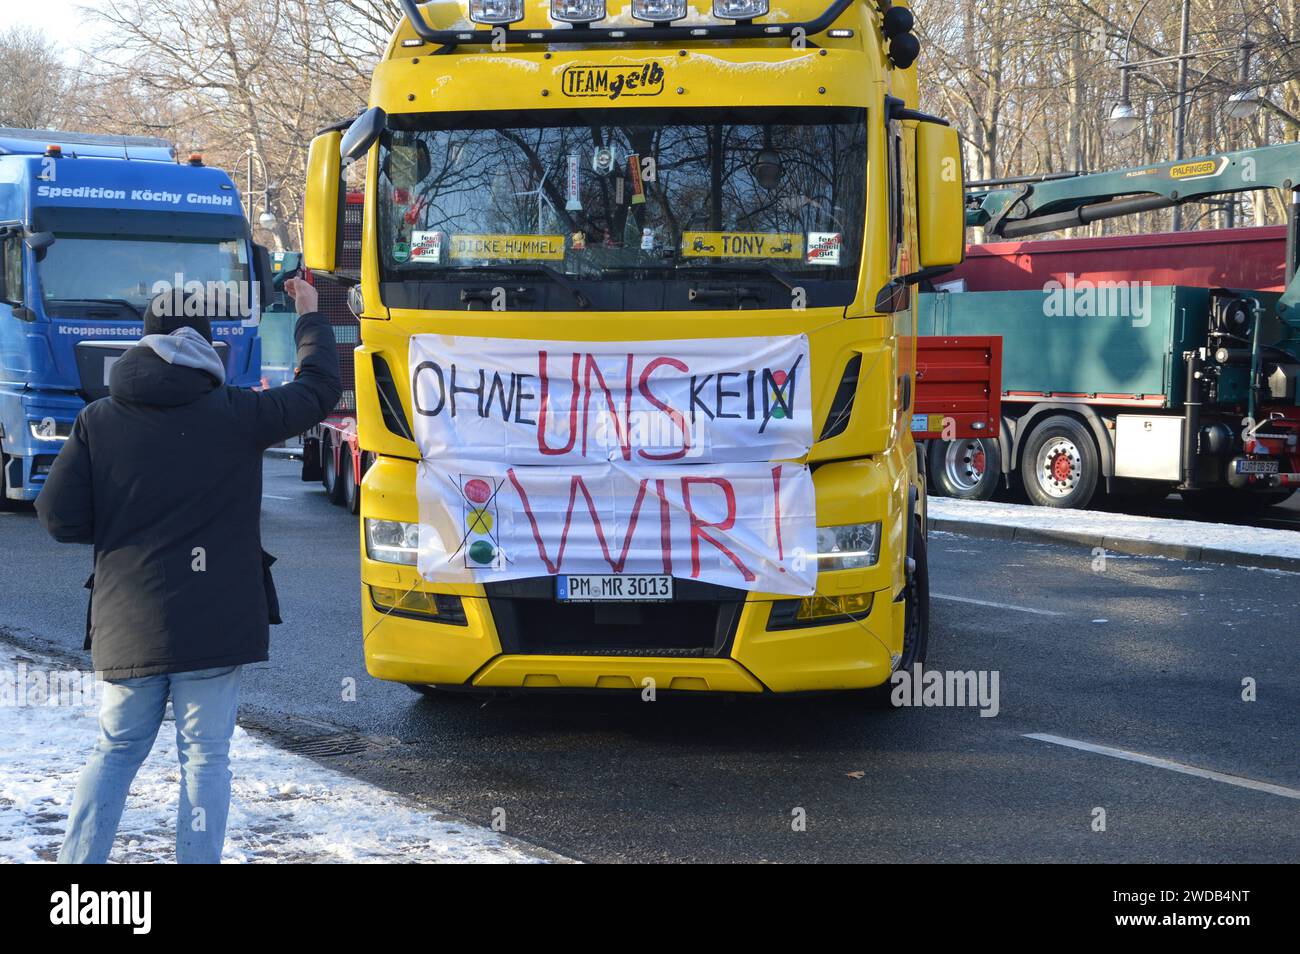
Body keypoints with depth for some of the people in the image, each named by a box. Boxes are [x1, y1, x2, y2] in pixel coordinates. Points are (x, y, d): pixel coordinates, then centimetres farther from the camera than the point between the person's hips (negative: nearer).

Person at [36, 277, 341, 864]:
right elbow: (319, 389, 9)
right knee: (205, 755, 5)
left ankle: (78, 859, 15)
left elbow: (58, 517, -2)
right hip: (215, 622, -3)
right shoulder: (234, 415, -5)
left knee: (117, 749, 16)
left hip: (127, 623, 3)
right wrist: (311, 317, 23)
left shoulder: (98, 421, 1)